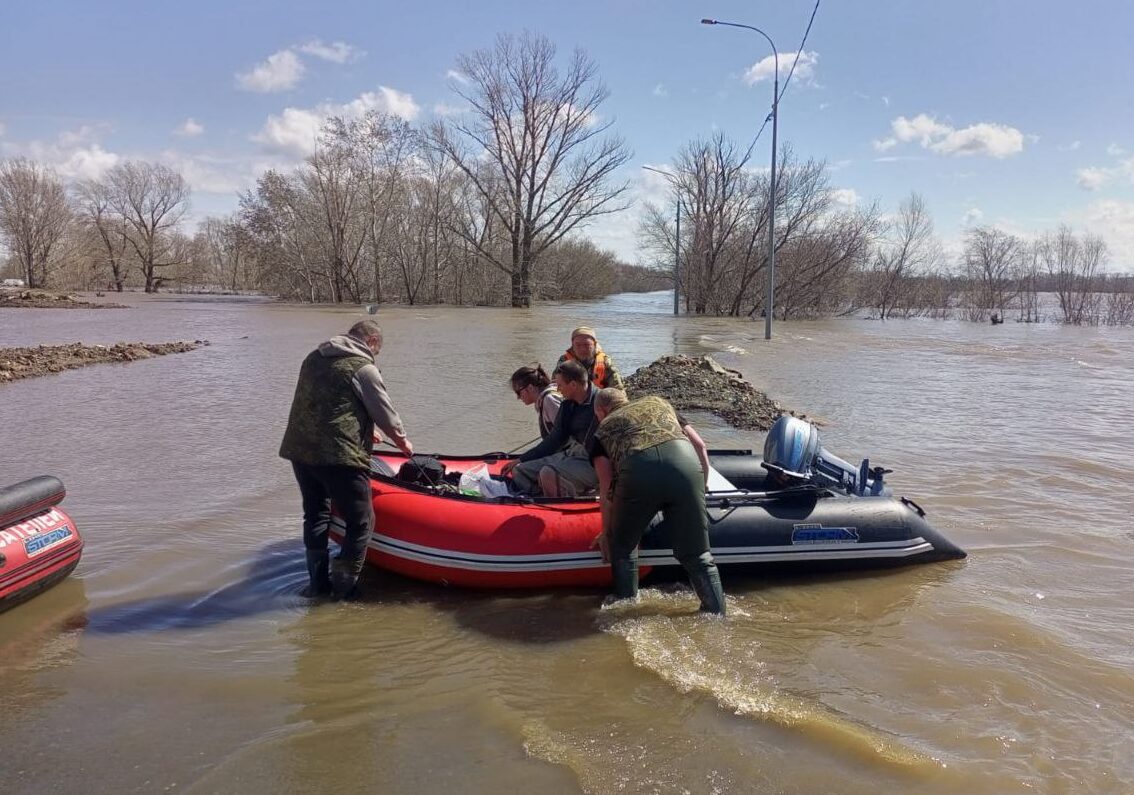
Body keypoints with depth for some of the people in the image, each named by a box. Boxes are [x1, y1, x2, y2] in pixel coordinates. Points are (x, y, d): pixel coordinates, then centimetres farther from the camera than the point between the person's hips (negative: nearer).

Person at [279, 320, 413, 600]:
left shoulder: (314, 357, 17)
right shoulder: (363, 367, -6)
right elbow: (386, 414, 0)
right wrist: (403, 442, 19)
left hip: (299, 450, 8)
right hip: (338, 456, -8)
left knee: (315, 514, 21)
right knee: (360, 522, 3)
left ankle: (318, 583, 26)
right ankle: (344, 589, 7)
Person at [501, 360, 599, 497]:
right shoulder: (568, 405, 10)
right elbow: (553, 441, 15)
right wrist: (519, 460, 14)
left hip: (592, 465, -9)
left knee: (549, 473, -32)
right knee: (519, 471, 1)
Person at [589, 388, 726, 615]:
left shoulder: (604, 429, 30)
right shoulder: (656, 401, 39)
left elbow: (607, 488, 22)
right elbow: (698, 444, 38)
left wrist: (606, 533, 33)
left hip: (637, 470, -2)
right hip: (686, 461, 2)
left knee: (622, 546, 24)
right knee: (696, 555, 15)